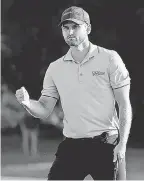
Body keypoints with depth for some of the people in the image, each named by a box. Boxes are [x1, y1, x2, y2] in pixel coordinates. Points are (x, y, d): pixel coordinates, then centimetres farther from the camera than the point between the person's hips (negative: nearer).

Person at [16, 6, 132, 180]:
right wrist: (27, 103, -14)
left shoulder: (109, 58, -1)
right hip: (71, 146, 3)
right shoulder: (55, 68, 9)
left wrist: (122, 143, -11)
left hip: (105, 146, -3)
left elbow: (124, 105, -2)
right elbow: (44, 110, 8)